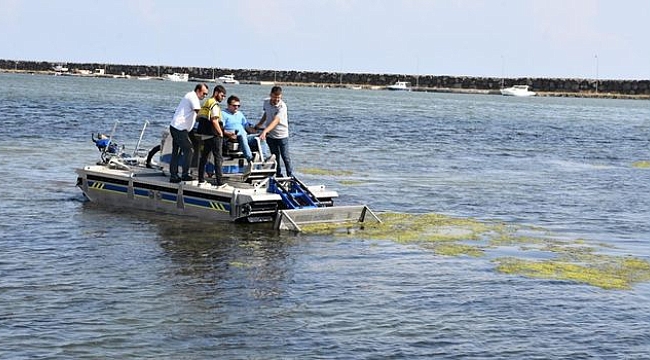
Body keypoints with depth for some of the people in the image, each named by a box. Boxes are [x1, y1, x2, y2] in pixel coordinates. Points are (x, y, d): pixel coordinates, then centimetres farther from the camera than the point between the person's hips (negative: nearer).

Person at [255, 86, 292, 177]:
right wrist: (259, 124, 14)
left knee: (285, 157, -1)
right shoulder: (266, 102, -4)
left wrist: (264, 131, -46)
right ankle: (278, 175, 19)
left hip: (282, 135, -4)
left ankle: (290, 176, 11)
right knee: (275, 156, 9)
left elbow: (275, 121, -35)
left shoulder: (282, 106, -24)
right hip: (270, 135, 4)